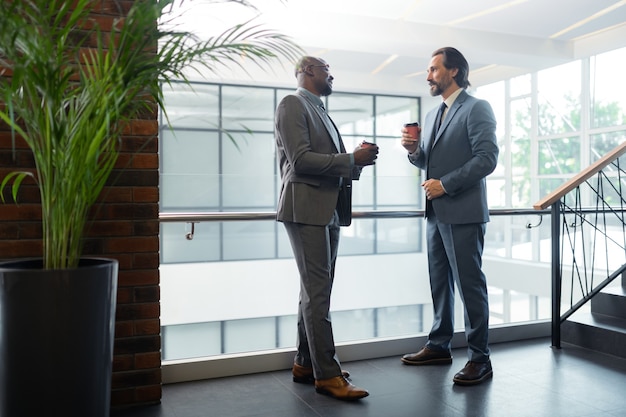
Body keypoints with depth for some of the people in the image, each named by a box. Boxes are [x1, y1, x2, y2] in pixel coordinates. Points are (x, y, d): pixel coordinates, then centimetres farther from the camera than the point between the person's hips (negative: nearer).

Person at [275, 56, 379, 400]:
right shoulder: (292, 104, -5)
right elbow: (301, 160, -17)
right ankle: (327, 374, -1)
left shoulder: (320, 111, 22)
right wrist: (352, 158, -14)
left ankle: (305, 363, 22)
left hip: (328, 210, 9)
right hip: (306, 208, -9)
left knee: (315, 290, 12)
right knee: (318, 292, -7)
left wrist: (358, 160, 4)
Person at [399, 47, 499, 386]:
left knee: (470, 283, -2)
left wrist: (445, 184, -17)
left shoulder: (476, 109, -6)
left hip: (463, 212, -8)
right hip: (436, 212, 8)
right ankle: (439, 345, 25)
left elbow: (487, 158, -15)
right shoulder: (433, 115, 18)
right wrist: (414, 150, 1)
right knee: (439, 281, 13)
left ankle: (479, 358, 8)